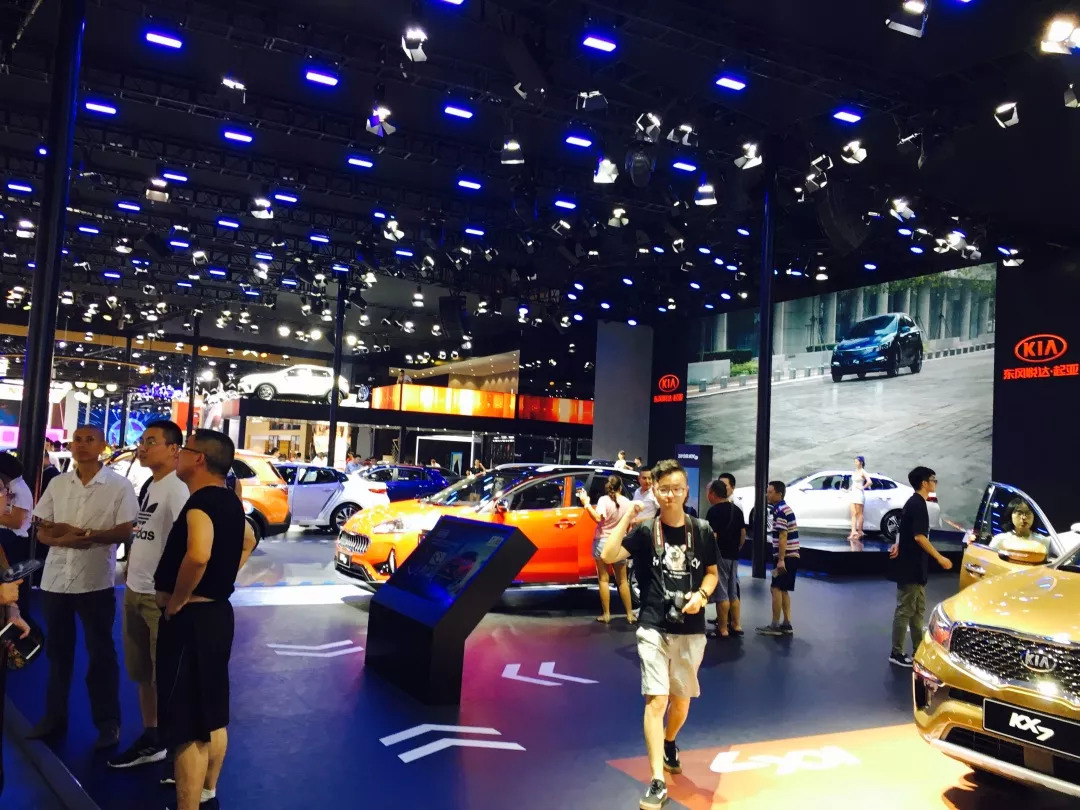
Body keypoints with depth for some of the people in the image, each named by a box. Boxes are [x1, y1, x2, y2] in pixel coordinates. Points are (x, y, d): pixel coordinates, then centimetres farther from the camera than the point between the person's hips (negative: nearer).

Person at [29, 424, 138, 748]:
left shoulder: (119, 485, -4)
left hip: (96, 582, -4)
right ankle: (54, 716, 29)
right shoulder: (58, 484, 8)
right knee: (57, 651, 15)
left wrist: (85, 534, -18)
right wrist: (63, 538, -14)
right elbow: (43, 532, 7)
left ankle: (108, 722, 13)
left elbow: (125, 532, -8)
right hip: (55, 580, 4)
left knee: (101, 653, 4)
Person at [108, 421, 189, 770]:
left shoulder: (177, 489, -18)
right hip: (134, 592, 10)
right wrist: (132, 572, 16)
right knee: (142, 673, 19)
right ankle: (150, 739, 32)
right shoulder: (147, 486, 13)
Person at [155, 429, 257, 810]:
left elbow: (197, 555, -37)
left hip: (190, 620, -10)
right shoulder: (229, 501, 9)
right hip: (217, 613, 10)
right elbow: (248, 542, 28)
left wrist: (176, 601, -21)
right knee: (212, 716, 18)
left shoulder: (201, 501, -19)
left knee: (186, 726, -3)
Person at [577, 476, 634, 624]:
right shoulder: (626, 502, 2)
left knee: (604, 579, 5)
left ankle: (606, 614, 5)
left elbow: (598, 518, -24)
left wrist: (586, 504, -16)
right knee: (622, 580, 13)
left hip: (602, 542, -3)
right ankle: (630, 614, 14)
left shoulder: (604, 500, -10)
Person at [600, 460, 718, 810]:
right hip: (654, 627, -2)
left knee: (681, 699, 17)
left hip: (690, 629, 3)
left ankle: (669, 745, 47)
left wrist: (702, 594, -9)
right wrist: (626, 517, -17)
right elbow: (607, 556, -18)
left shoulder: (701, 530, -1)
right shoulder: (645, 531, -7)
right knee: (656, 699, -10)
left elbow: (712, 572, 10)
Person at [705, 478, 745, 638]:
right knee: (733, 592, 16)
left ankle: (722, 629, 2)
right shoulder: (737, 510, 10)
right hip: (734, 556, 8)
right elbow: (743, 534, 13)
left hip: (720, 555, -8)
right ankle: (736, 625, 19)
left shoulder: (714, 511, -14)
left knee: (722, 594, -2)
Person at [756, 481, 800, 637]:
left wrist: (780, 559, -22)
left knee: (776, 589, -5)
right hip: (790, 556, 10)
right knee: (783, 590, 13)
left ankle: (775, 625, -2)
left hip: (785, 556, -10)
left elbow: (783, 536, -21)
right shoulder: (783, 508, 16)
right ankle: (786, 624, 15)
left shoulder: (780, 511, -15)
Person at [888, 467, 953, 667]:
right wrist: (939, 558, -21)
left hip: (914, 567, 10)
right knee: (905, 610, -4)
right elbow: (919, 537, -23)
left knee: (918, 609, 15)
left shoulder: (914, 503, 13)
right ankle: (897, 653, 2)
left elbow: (907, 531, 21)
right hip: (910, 568, -10)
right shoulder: (917, 505, -17)